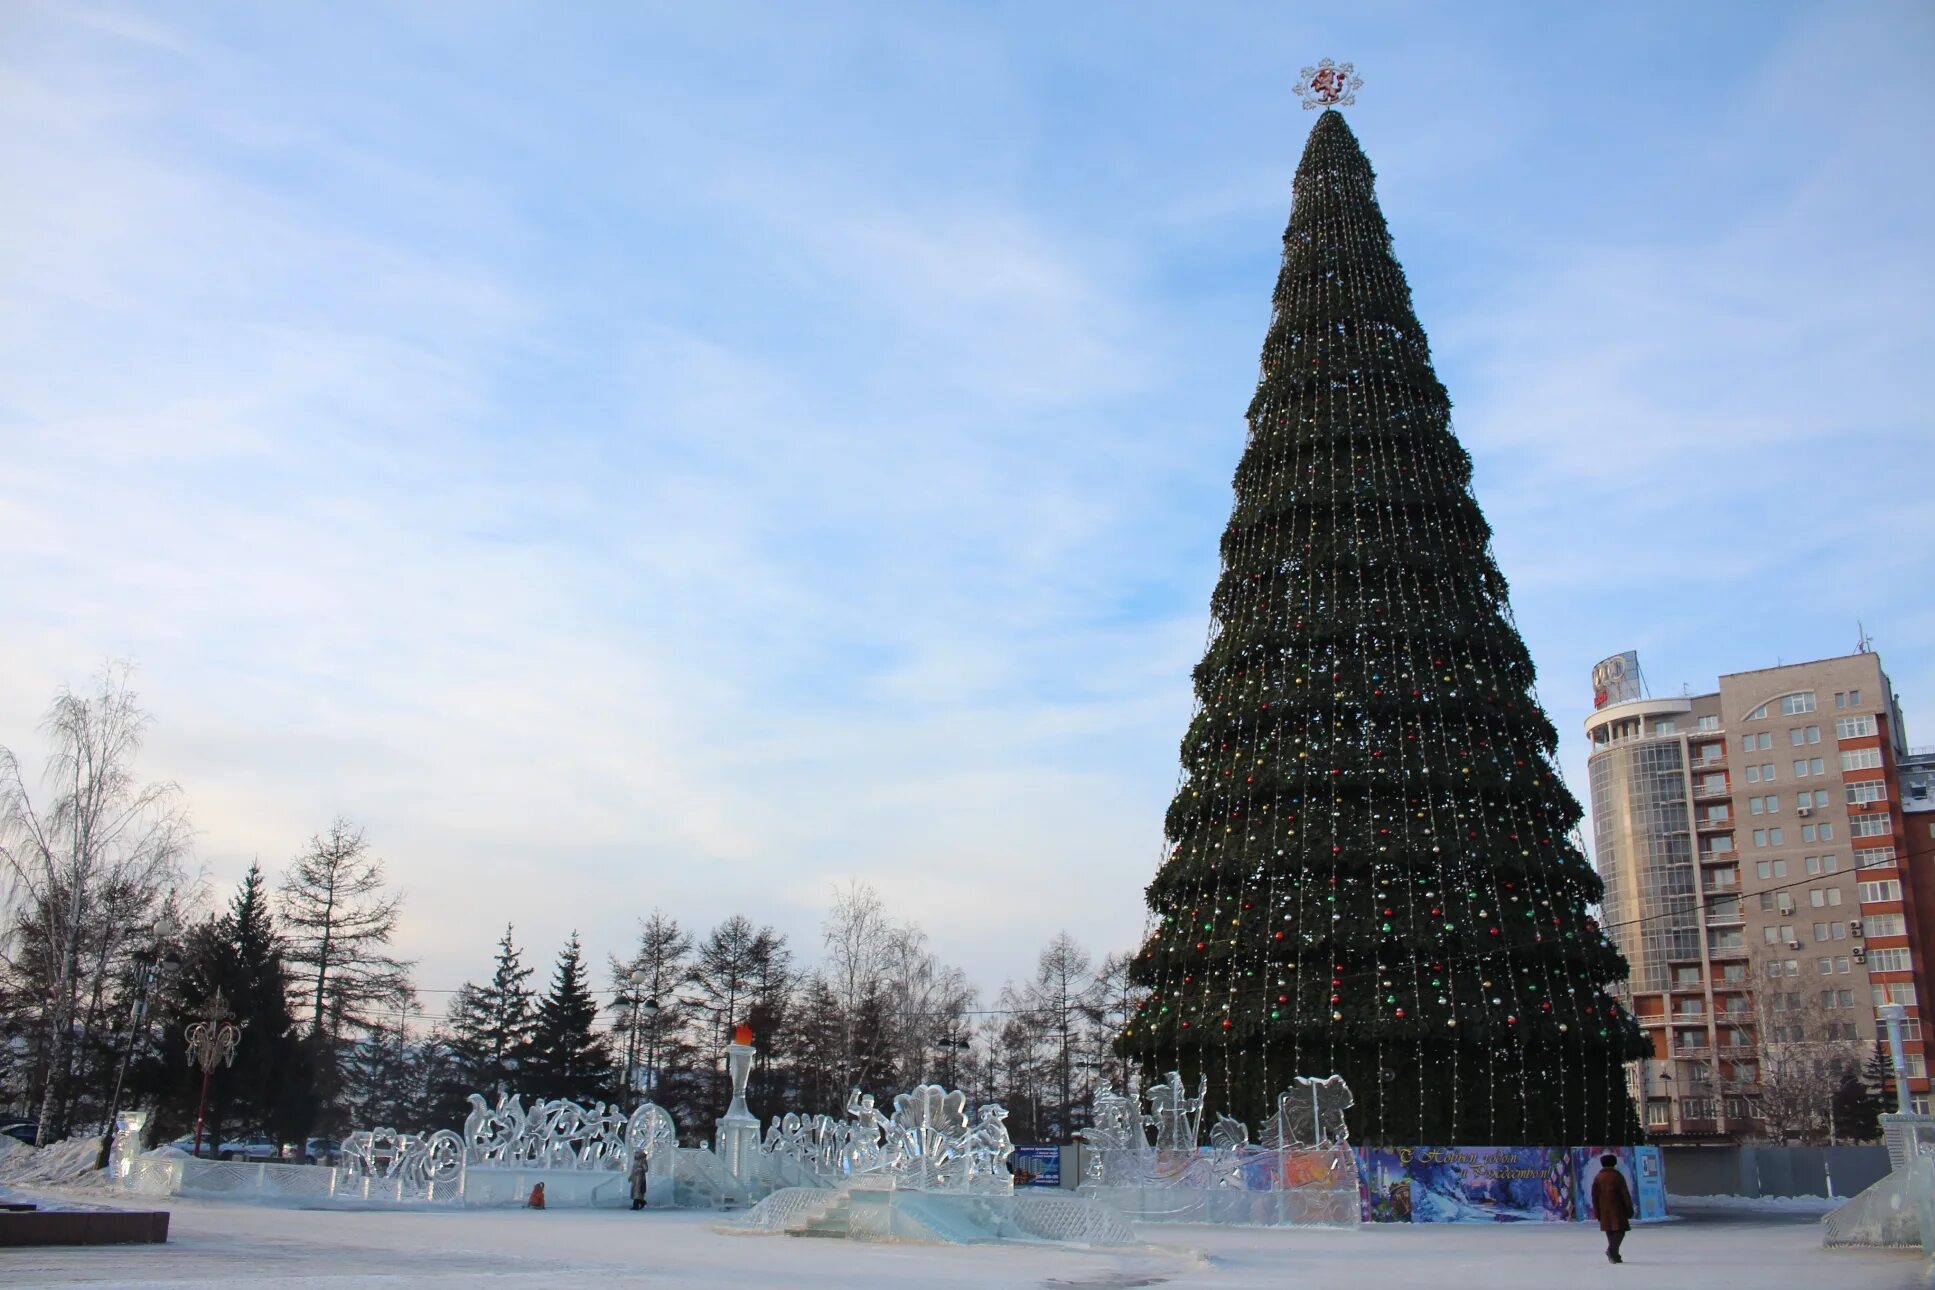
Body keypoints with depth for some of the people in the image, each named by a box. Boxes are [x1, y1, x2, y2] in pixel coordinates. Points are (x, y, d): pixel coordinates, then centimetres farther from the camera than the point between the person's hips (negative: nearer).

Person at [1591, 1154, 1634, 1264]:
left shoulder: (1598, 1178, 7)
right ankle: (1612, 1250, -22)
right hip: (1617, 1209, -4)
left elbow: (1595, 1197, 5)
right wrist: (1629, 1209, 0)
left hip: (1604, 1210, 4)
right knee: (1620, 1231, -2)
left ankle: (1614, 1255, 12)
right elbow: (1625, 1194, -6)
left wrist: (1597, 1212, 10)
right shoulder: (1618, 1176, -3)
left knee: (1610, 1232, 12)